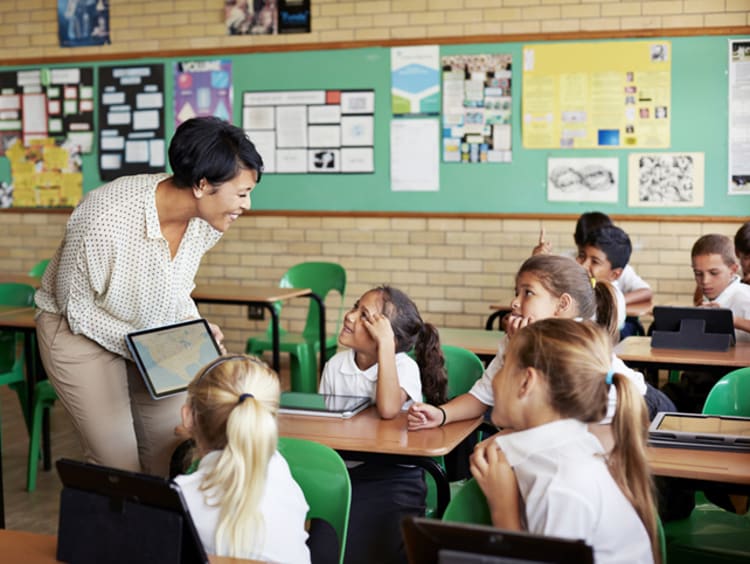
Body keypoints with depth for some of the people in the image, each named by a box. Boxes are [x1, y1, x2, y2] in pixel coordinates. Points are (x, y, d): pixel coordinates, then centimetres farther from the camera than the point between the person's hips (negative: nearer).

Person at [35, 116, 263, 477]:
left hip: (153, 329, 6)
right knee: (119, 465, -7)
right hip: (81, 330, -5)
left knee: (174, 455, 5)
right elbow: (75, 308, -19)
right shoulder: (105, 220, -34)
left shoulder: (207, 217, -16)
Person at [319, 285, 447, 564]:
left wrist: (385, 344, -25)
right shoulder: (335, 365, 4)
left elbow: (388, 409, -30)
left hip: (392, 475, -3)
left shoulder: (404, 367, -9)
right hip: (341, 471, 4)